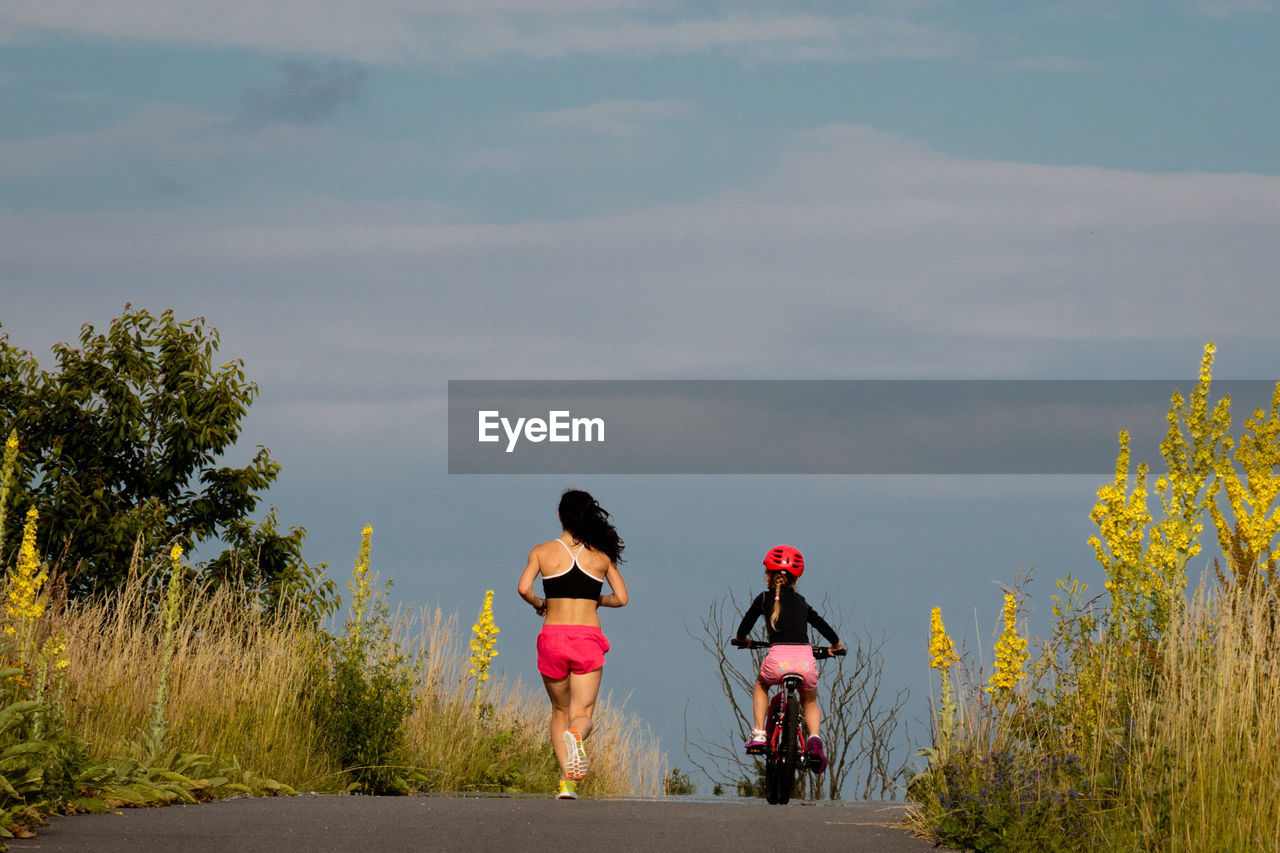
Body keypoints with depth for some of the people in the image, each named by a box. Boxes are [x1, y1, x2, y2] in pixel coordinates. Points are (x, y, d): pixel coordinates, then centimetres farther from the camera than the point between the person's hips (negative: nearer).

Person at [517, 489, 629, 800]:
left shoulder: (542, 551, 3)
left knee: (559, 711, 17)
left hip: (553, 636, 0)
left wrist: (538, 604, 11)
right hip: (588, 638, 0)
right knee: (582, 712, 1)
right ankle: (576, 736, -38)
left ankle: (567, 780, 1)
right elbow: (621, 598, 4)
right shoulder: (602, 554, 7)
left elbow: (524, 588, -10)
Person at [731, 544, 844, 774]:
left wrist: (741, 638, 46)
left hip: (778, 659, -2)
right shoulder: (801, 601, 19)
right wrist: (836, 643, 47)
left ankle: (758, 734, 20)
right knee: (810, 702, 28)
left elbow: (747, 622, 23)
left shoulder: (764, 598, 13)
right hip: (805, 658, 2)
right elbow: (820, 623, 27)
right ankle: (814, 736, -1)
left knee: (761, 685, 33)